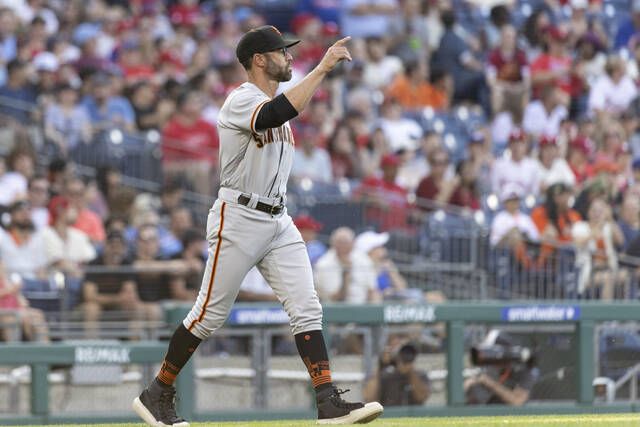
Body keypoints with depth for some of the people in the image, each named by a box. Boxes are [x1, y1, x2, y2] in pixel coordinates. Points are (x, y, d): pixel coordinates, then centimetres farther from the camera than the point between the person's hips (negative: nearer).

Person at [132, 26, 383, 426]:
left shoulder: (273, 101, 16)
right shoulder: (242, 100, -14)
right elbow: (277, 113, -36)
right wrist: (323, 67, -35)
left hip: (278, 221, 8)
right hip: (239, 218, -8)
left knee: (307, 309, -4)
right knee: (210, 315, -2)